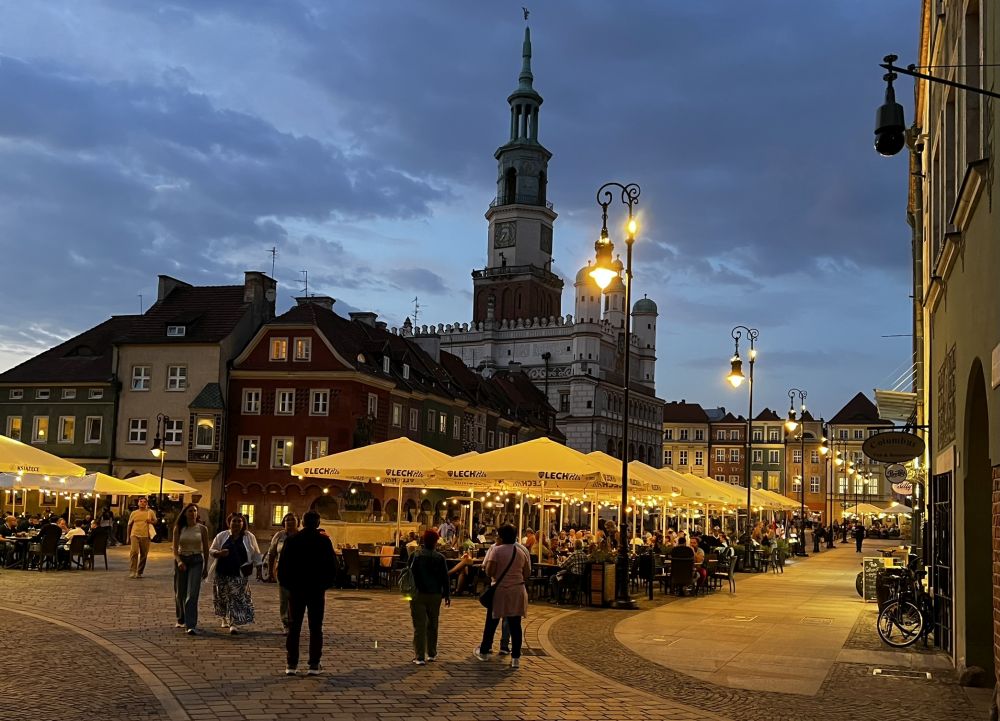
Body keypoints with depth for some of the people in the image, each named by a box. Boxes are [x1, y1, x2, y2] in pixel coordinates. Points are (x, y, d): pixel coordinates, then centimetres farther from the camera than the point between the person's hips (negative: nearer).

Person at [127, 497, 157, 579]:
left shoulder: (150, 512, 7)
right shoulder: (134, 513, 9)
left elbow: (155, 521, 17)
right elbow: (129, 525, 15)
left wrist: (151, 521, -7)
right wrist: (127, 537, 13)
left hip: (145, 536, 1)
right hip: (134, 535, -1)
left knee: (143, 555, 5)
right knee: (134, 552, -17)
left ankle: (139, 572, 17)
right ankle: (132, 572, -16)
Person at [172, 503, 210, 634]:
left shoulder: (202, 529, 1)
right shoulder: (179, 529, 2)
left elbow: (205, 549, 8)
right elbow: (174, 547, -3)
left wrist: (205, 567, 11)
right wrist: (179, 561, -21)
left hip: (196, 561, -2)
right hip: (181, 560, 2)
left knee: (192, 594, -12)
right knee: (180, 593, 12)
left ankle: (191, 625, -17)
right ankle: (181, 620, 34)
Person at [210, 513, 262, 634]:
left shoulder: (249, 537, 5)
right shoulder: (222, 536, 7)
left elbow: (255, 554, 11)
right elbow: (211, 550, 9)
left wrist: (258, 566, 4)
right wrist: (219, 553, -11)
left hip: (240, 574, -2)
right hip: (223, 573, 2)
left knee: (237, 598, -8)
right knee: (223, 597, 8)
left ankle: (234, 623, -7)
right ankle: (225, 618, 28)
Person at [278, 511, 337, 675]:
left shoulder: (291, 540, -1)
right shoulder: (324, 541, -4)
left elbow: (282, 565, 0)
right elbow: (332, 566, -2)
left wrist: (285, 583, 11)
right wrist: (327, 583, 10)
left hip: (296, 589, 1)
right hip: (317, 589, -1)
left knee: (294, 628, 6)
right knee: (316, 628, 4)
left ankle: (291, 665, 4)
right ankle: (314, 665, 2)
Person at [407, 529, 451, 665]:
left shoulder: (415, 556, -6)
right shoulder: (440, 558, -2)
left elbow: (410, 575, 2)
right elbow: (445, 578, 2)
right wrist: (447, 595, 8)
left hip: (418, 594, -2)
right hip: (435, 595, 2)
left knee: (419, 626, -1)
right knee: (432, 625, 17)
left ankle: (419, 657, -5)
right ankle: (431, 654, 24)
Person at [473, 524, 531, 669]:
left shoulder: (496, 550, -9)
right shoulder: (522, 552, 5)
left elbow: (489, 572, -15)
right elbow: (527, 574, 8)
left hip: (500, 590, -3)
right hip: (517, 591, 3)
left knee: (492, 623, 12)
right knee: (515, 625, 4)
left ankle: (483, 651, 27)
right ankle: (515, 658, 4)